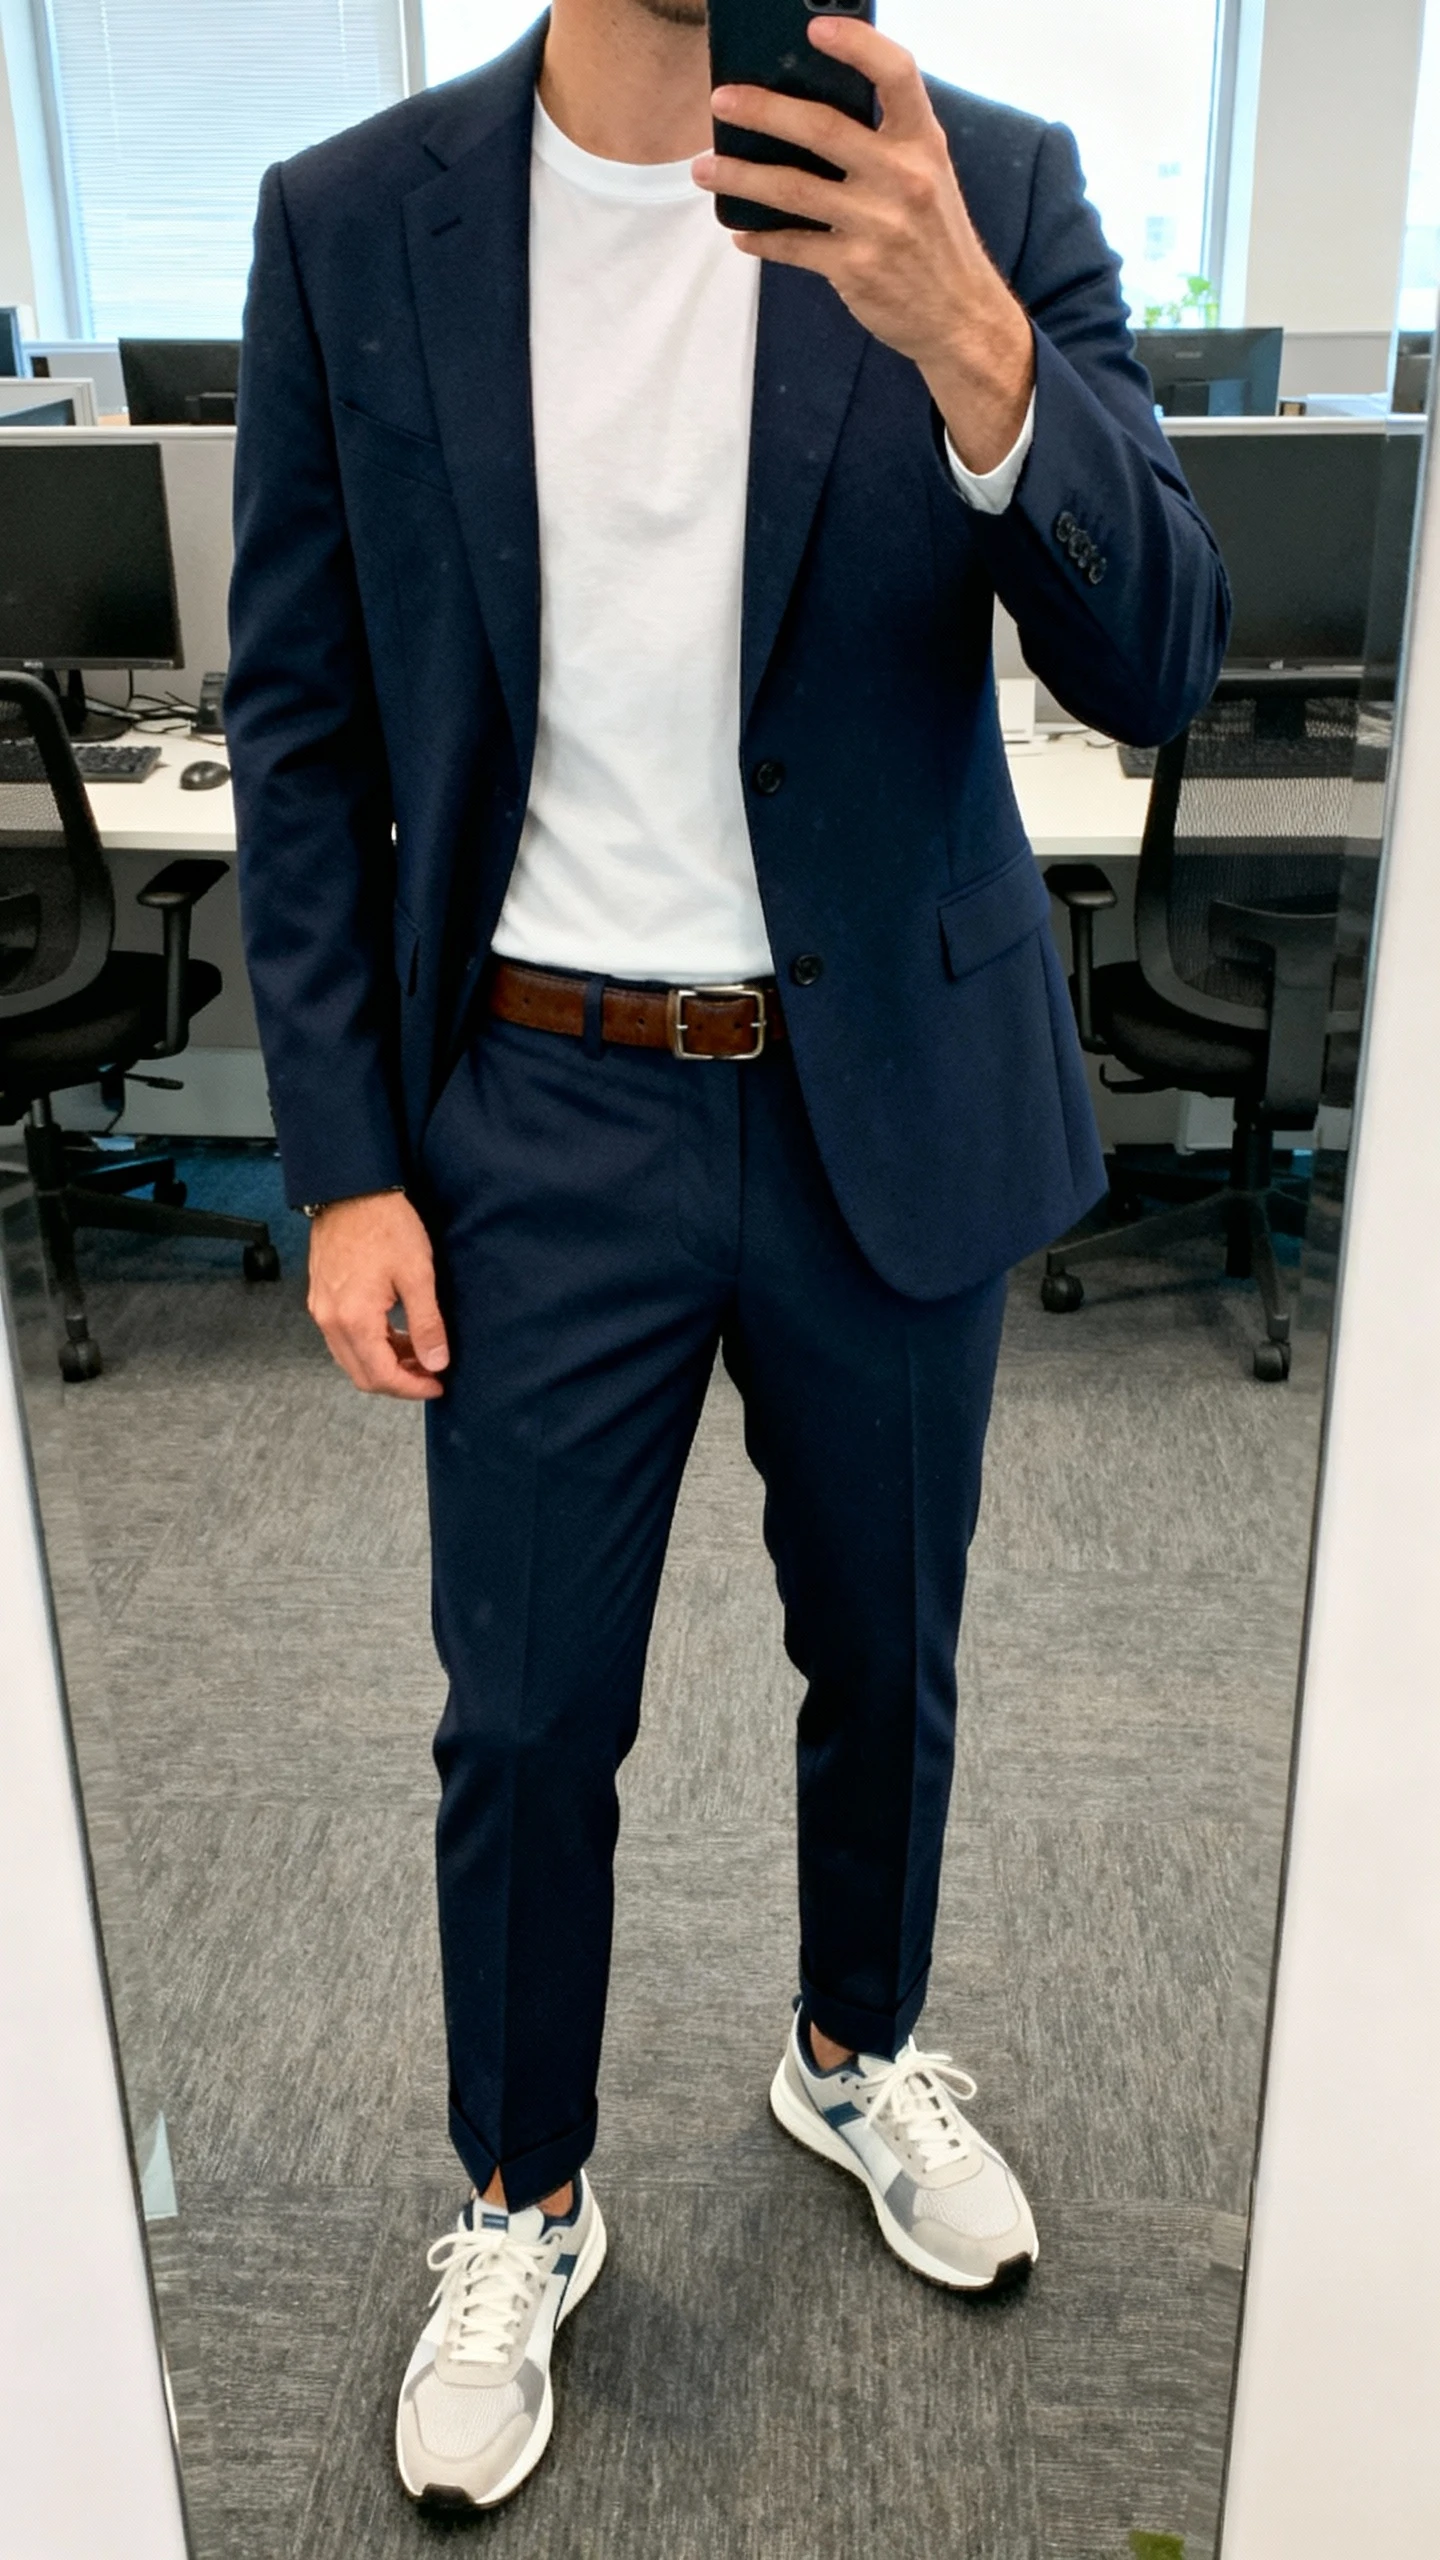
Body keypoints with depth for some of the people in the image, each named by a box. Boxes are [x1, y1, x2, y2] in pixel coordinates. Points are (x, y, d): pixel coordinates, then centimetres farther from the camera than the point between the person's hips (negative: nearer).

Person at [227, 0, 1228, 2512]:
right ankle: (522, 2206, 38)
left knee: (886, 1659, 19)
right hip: (543, 1115, 0)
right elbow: (301, 730, 0)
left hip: (897, 1105, 1)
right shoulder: (350, 224, -2)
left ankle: (856, 2055, 49)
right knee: (525, 1718, 11)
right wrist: (345, 1168, -5)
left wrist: (970, 349, -30)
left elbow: (1158, 662, -11)